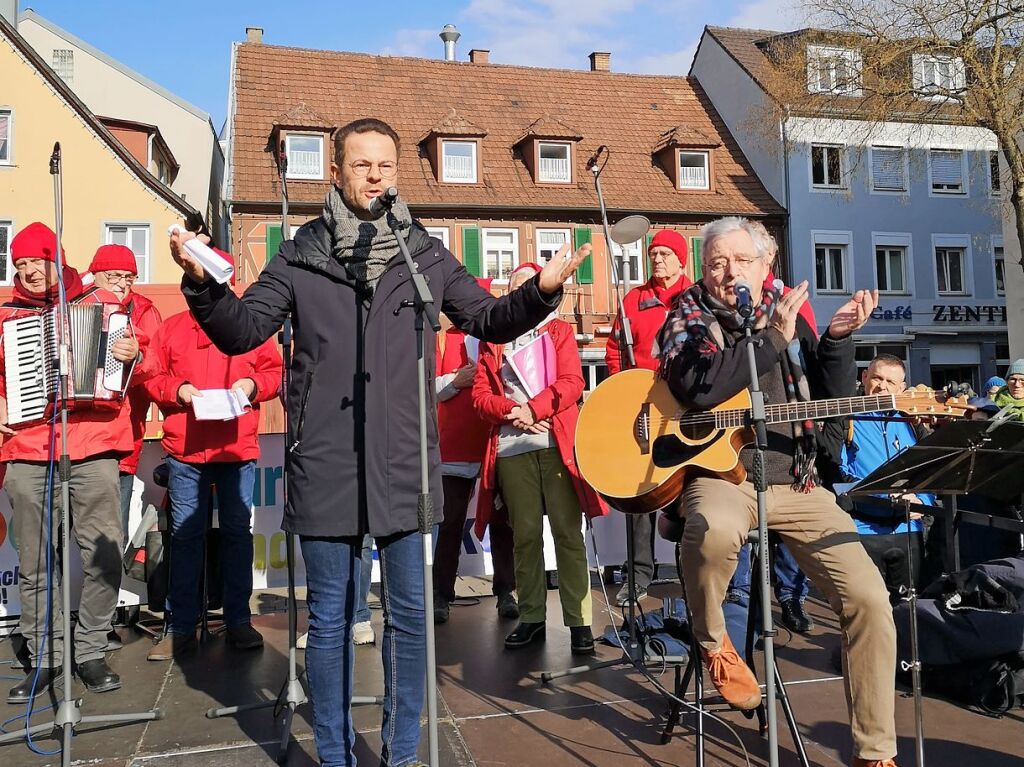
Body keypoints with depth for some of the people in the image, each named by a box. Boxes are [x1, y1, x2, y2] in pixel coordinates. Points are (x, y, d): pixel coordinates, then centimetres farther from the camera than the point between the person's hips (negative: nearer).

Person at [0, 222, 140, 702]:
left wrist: (131, 355, -11)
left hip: (93, 449, -2)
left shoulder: (99, 304, 10)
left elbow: (130, 371, 11)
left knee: (104, 554, -5)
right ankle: (45, 658, 16)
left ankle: (91, 652, 9)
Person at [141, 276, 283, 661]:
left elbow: (275, 371, 9)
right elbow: (151, 378, 9)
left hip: (238, 449, 0)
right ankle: (181, 627, 15)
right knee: (185, 534, 6)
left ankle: (239, 621, 19)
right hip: (184, 452, 1)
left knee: (237, 532, 7)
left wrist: (253, 384, -10)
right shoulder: (171, 329, 9)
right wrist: (177, 389, -9)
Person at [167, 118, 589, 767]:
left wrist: (540, 292, -7)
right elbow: (241, 332, 4)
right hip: (326, 466, -1)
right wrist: (203, 285, -14)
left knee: (411, 613, 10)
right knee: (330, 619, 10)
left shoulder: (427, 255, 6)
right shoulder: (301, 256, 3)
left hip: (405, 465, 1)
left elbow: (491, 321, 10)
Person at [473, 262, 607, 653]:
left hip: (557, 443, -2)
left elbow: (572, 382, 0)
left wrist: (532, 408, -11)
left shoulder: (560, 330, 14)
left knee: (568, 531, -5)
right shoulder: (493, 340, 19)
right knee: (525, 534, 3)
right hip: (511, 447, 2)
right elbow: (480, 394, 9)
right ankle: (531, 618, 12)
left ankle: (579, 622, -2)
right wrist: (512, 411, -9)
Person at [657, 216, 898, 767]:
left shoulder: (788, 318, 15)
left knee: (869, 598, -11)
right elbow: (701, 388, -18)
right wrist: (773, 337, -15)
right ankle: (712, 642, -7)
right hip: (718, 473, -3)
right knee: (714, 531, -40)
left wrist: (838, 338, -3)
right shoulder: (688, 320, 4)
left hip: (795, 484, 4)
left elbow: (834, 402, 11)